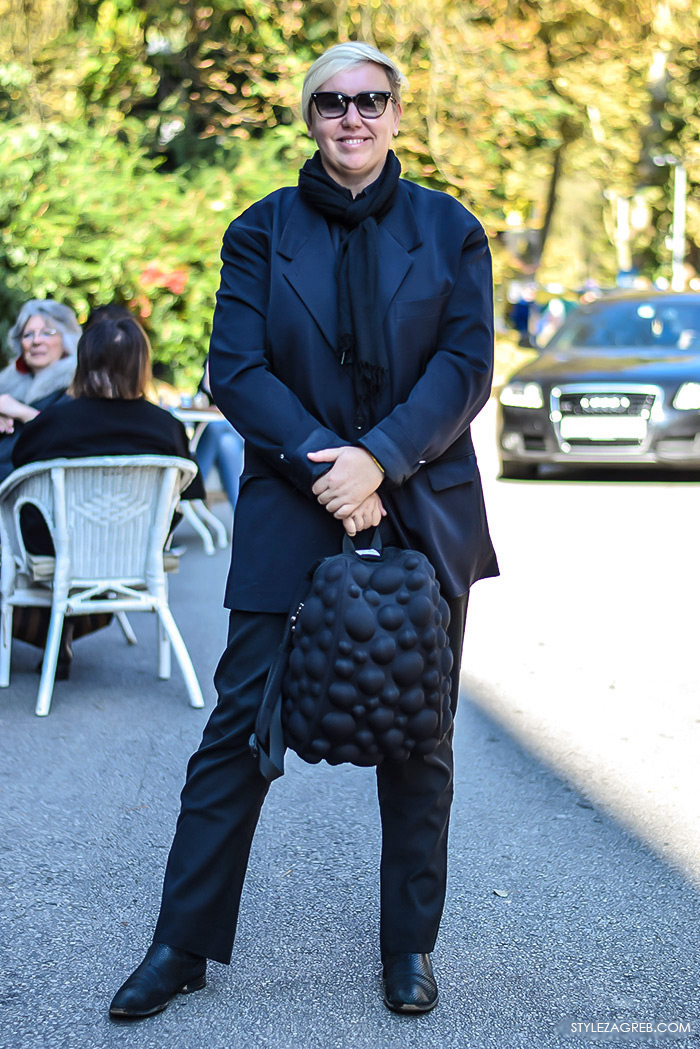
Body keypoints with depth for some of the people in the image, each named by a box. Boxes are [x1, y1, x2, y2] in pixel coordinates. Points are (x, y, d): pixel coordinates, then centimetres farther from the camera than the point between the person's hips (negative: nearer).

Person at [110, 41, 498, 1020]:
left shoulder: (449, 230, 6)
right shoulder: (262, 231, 5)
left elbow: (467, 366, -3)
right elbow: (236, 369, -3)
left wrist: (379, 458, -16)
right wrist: (322, 464, -15)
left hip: (425, 509, 1)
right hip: (290, 510, -1)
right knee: (242, 720, 0)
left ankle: (411, 947, 22)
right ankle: (184, 944, 12)